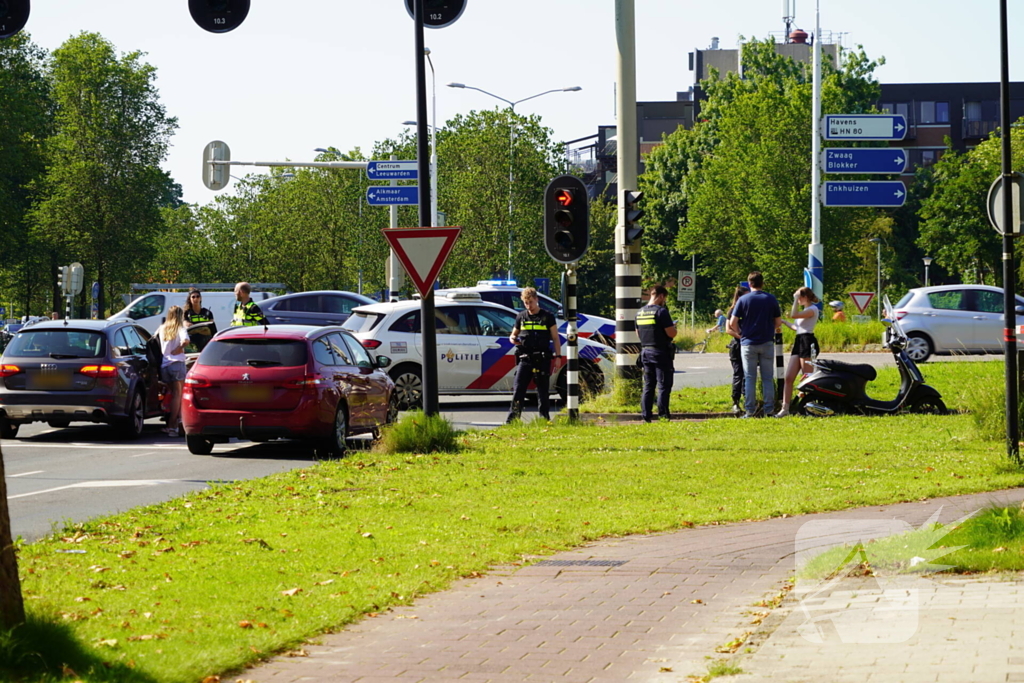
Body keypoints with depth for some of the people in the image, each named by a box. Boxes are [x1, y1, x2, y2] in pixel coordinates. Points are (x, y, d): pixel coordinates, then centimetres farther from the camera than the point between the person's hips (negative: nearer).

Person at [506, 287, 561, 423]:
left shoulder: (547, 317, 4)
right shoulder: (521, 317, 12)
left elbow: (555, 338, 5)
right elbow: (514, 334, 22)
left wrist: (558, 356, -3)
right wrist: (513, 339, -3)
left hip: (542, 359, -2)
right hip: (524, 358, 2)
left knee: (543, 389, 4)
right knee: (518, 388, -6)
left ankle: (544, 416, 11)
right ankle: (513, 416, -6)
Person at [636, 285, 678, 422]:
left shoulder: (640, 313, 10)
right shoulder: (661, 311, -14)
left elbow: (638, 333, 19)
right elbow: (671, 333, -17)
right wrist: (673, 328, 4)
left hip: (646, 352, 7)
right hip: (661, 353, -7)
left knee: (648, 385, 12)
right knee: (664, 385, -3)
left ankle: (646, 415, 9)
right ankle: (663, 414, -7)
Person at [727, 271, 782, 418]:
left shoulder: (743, 300, -4)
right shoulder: (771, 299, 2)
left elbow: (733, 323, -6)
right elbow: (778, 322, 5)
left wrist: (740, 333, 12)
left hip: (748, 343, -1)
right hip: (767, 343, 1)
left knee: (749, 378, 2)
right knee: (767, 378, 5)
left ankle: (750, 411, -1)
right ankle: (769, 410, 2)